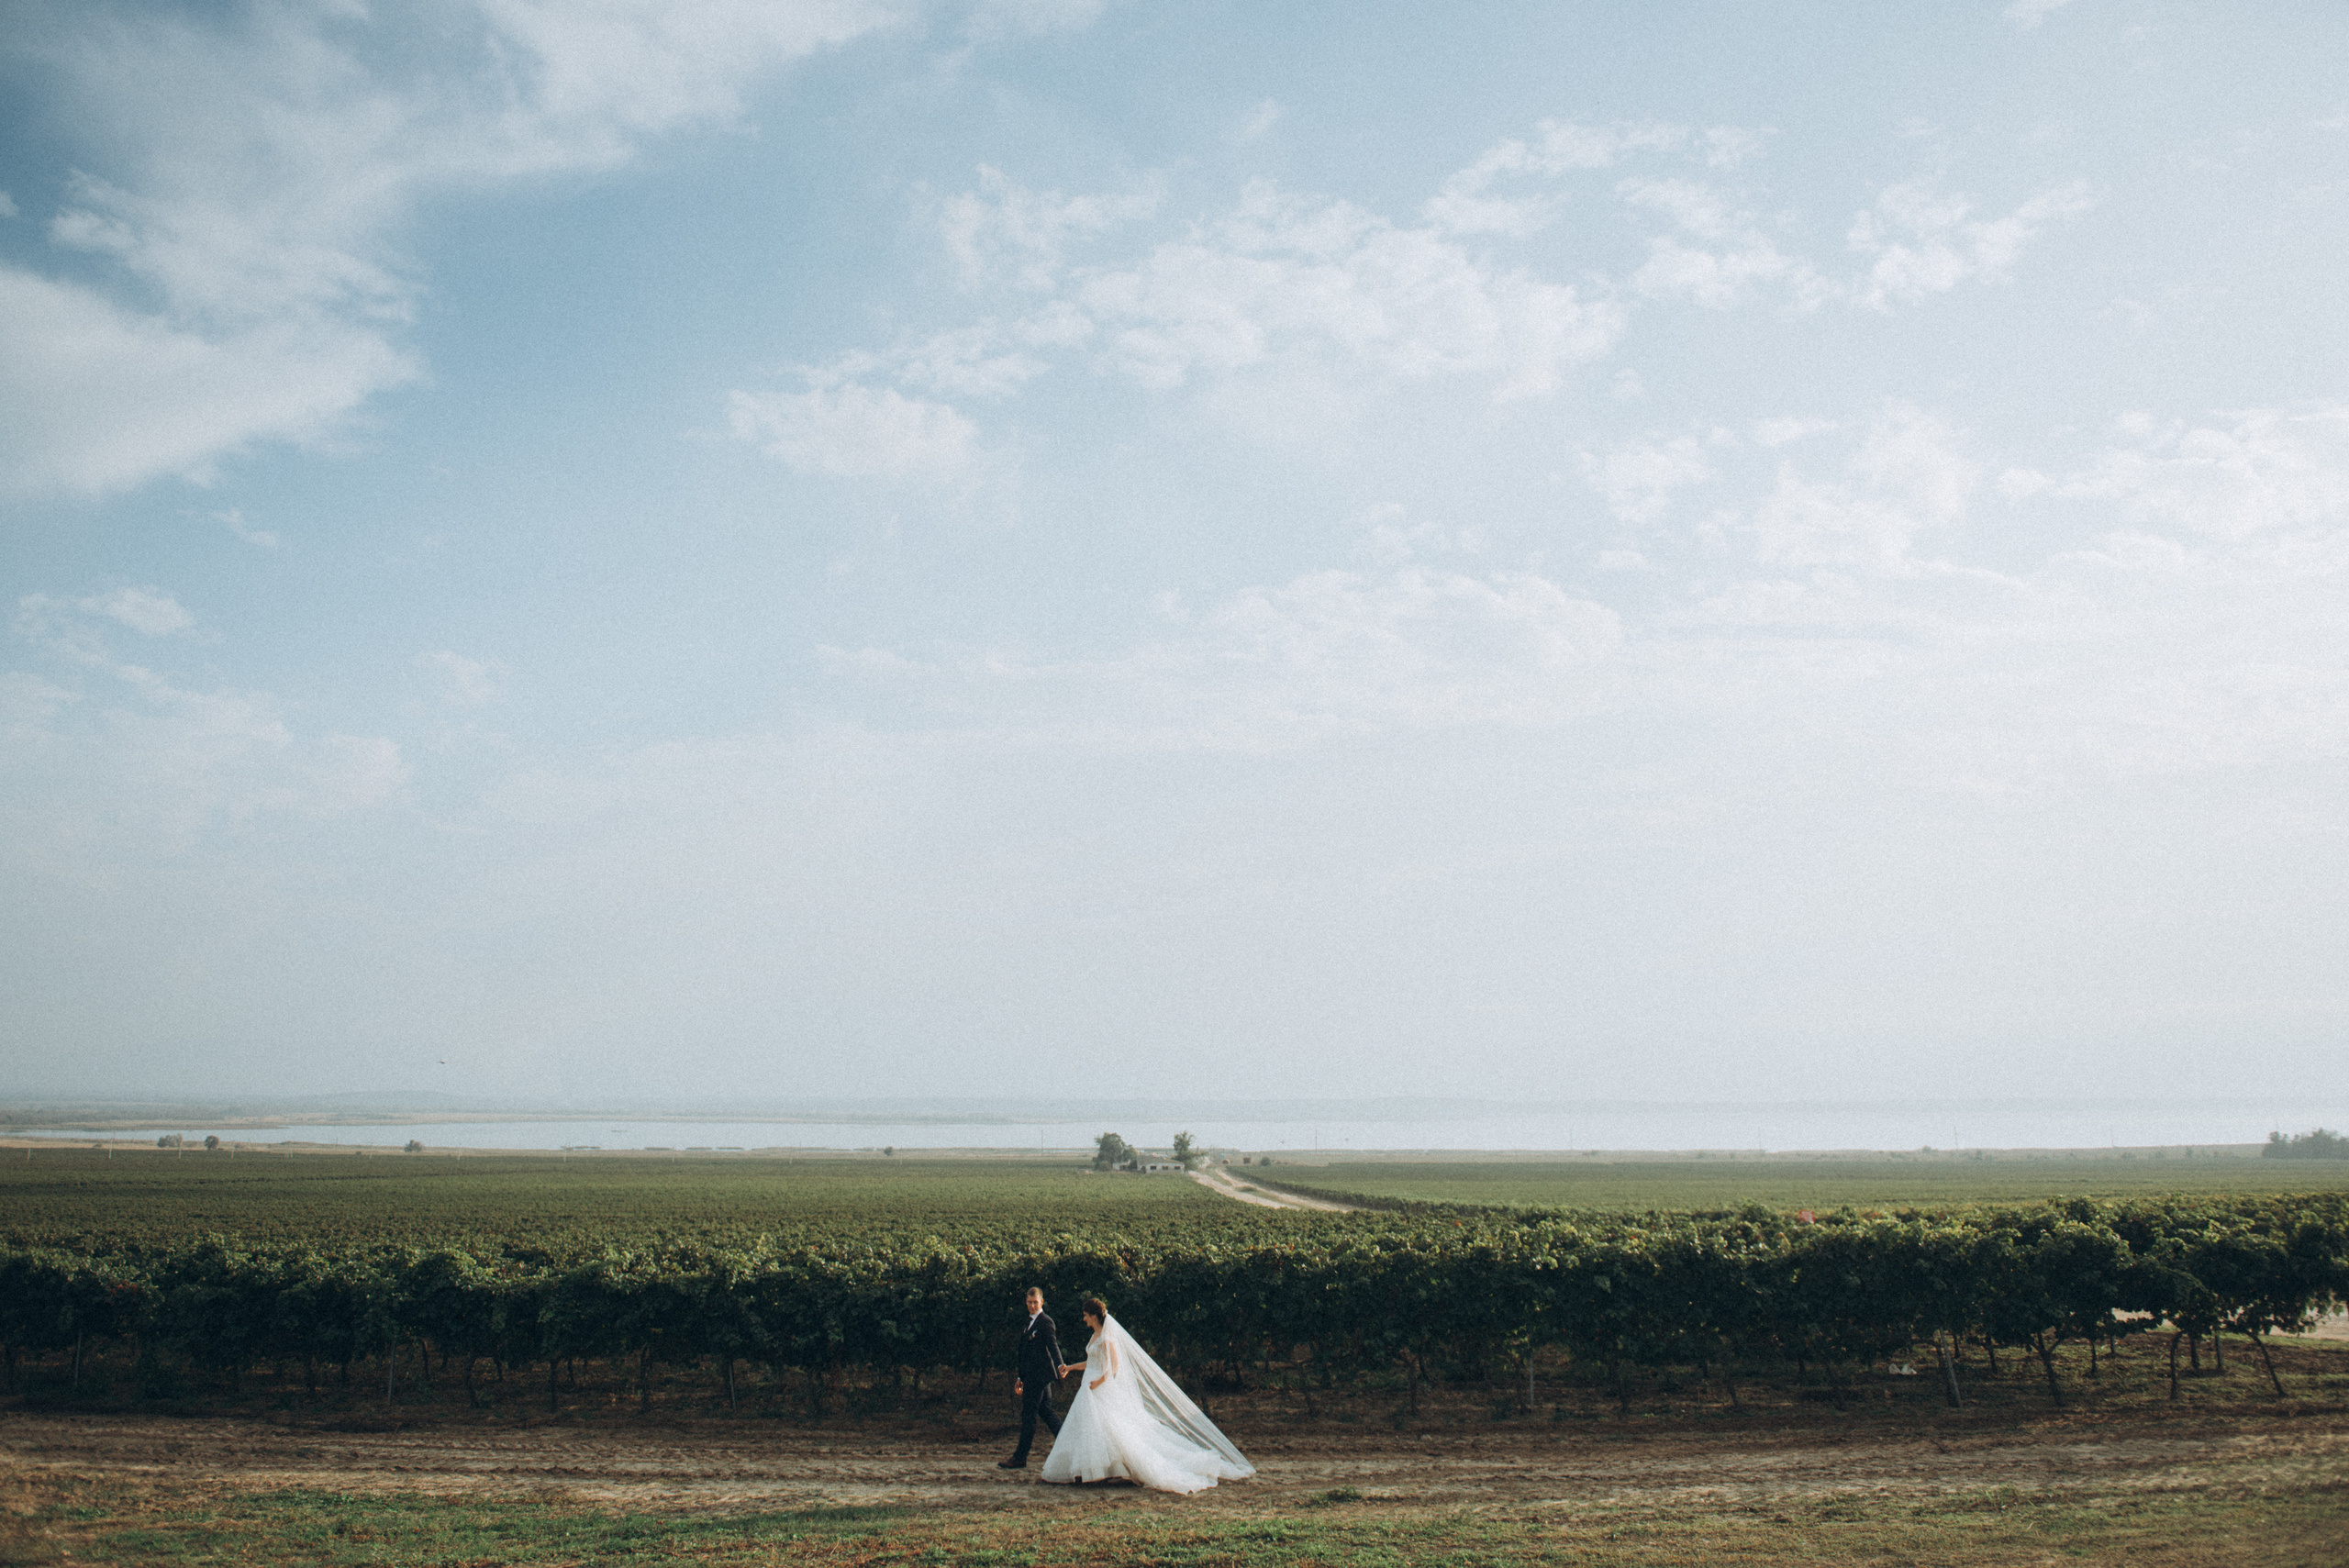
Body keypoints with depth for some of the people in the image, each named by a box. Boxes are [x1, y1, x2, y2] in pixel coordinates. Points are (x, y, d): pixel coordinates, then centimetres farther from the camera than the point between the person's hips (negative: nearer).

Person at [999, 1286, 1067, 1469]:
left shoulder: (1045, 1322, -9)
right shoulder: (1029, 1323, 20)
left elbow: (1053, 1346, -22)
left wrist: (1060, 1365, -38)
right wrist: (1020, 1378, 25)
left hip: (1039, 1376, -9)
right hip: (1031, 1376, 9)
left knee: (1028, 1416, -5)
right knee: (1046, 1413, 11)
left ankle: (1020, 1458, -2)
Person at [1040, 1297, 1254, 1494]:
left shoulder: (1106, 1338, -16)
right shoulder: (1097, 1335, 12)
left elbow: (1114, 1366, -20)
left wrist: (1098, 1381, -27)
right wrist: (1071, 1367, 26)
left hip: (1103, 1390, -10)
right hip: (1092, 1389, 10)